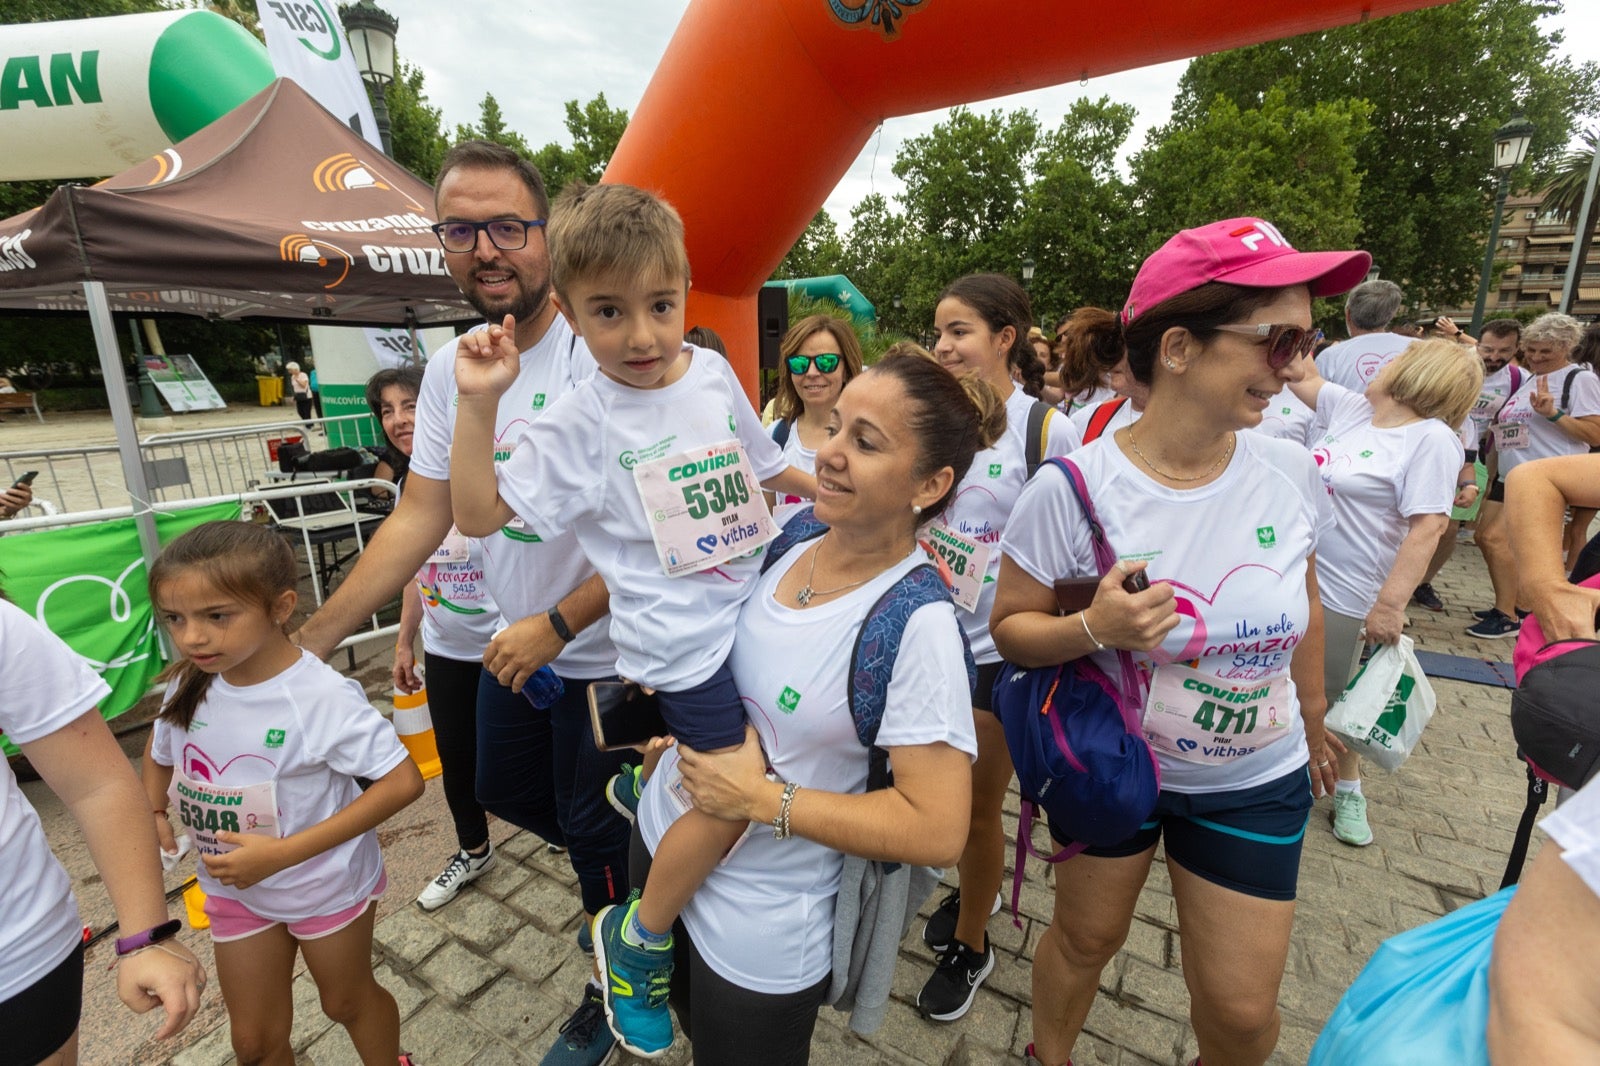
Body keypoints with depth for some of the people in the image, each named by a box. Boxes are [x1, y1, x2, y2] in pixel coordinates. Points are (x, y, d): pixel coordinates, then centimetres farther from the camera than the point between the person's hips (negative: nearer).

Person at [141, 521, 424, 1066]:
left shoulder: (321, 695, -31)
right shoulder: (190, 686, -12)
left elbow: (403, 781, -31)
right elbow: (159, 755, 10)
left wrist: (283, 852, -31)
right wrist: (153, 814, -8)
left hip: (327, 885, -4)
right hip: (235, 889, 5)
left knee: (347, 1000, 22)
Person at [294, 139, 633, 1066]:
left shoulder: (605, 358, -21)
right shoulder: (449, 369, 0)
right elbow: (420, 520, 3)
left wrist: (559, 625, -21)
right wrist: (310, 641, 2)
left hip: (602, 653, -7)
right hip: (512, 643, 7)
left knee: (595, 827, 10)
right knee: (507, 793, 25)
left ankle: (610, 989, 42)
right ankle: (623, 882, 55)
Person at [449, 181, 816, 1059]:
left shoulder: (715, 372, 2)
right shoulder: (582, 422, -12)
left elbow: (765, 465, 16)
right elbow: (478, 513, -10)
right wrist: (477, 403, -20)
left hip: (751, 604, 7)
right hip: (681, 639, -6)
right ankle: (635, 937, 20)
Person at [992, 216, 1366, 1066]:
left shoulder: (1293, 474, -12)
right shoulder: (1073, 489, -24)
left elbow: (1304, 607, 6)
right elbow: (1010, 628, -15)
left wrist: (1313, 719, 18)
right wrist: (1093, 627, -34)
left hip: (1258, 783, 3)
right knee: (1084, 940, 19)